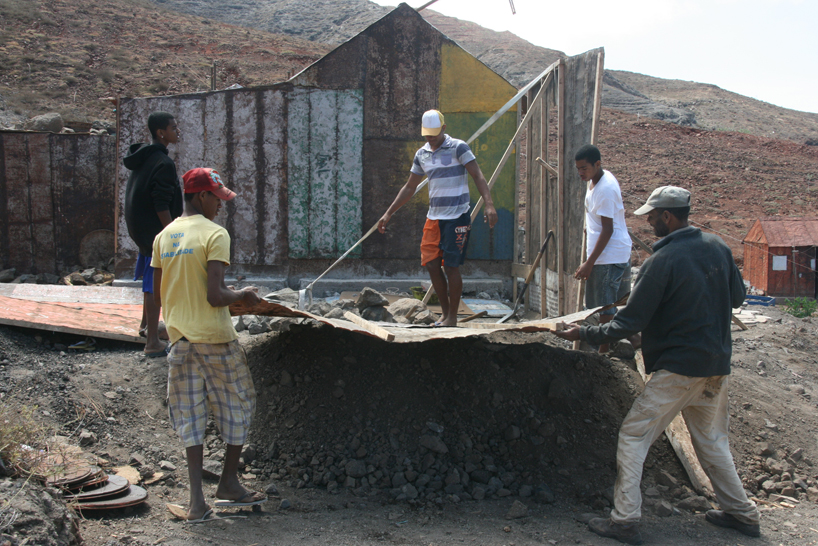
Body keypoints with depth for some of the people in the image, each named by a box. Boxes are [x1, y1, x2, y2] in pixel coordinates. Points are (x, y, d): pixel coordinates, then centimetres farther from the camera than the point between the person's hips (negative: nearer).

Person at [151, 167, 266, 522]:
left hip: (179, 337, 6)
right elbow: (215, 296, -19)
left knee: (190, 417, 9)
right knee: (238, 407, 13)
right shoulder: (214, 234, -12)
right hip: (215, 338, -5)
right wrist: (243, 295, -1)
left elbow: (159, 297, 11)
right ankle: (229, 483, 23)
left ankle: (197, 500, 5)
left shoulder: (163, 237, 8)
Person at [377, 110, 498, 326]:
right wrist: (388, 214, 16)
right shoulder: (421, 154, 12)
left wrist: (489, 204, -26)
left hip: (457, 217, -6)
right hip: (433, 217, 6)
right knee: (431, 264, 3)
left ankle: (452, 317, 7)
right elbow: (409, 188, 19)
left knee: (451, 267, -4)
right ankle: (445, 312, 18)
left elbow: (478, 176, -12)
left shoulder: (458, 148, -5)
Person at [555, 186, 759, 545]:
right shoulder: (718, 248, 3)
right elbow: (737, 297, 16)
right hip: (717, 364, 8)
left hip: (678, 368, -7)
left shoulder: (662, 261, -18)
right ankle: (741, 512, 31)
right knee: (711, 438, 22)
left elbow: (630, 323, -17)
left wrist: (584, 334, -7)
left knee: (633, 435, 0)